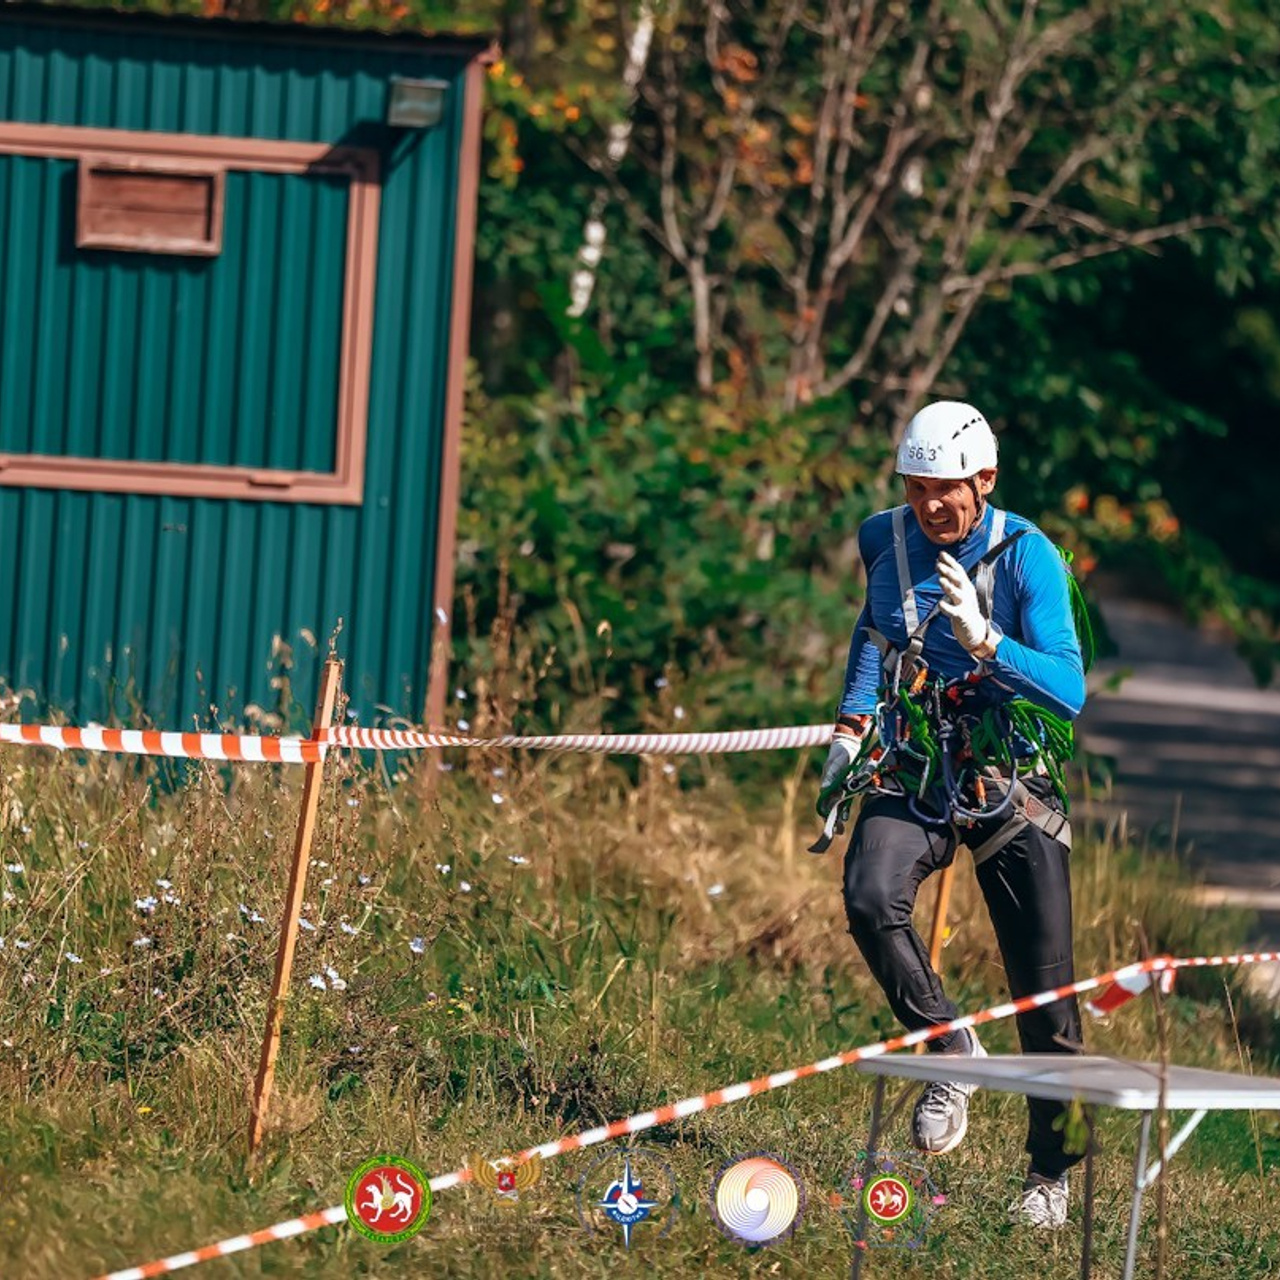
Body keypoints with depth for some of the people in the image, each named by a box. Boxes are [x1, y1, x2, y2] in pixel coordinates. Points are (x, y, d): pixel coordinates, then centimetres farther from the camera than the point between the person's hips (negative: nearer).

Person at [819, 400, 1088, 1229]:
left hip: (1011, 783, -3)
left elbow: (1069, 693, -21)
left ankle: (1052, 1174, 16)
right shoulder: (887, 541, 0)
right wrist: (853, 726, 12)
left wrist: (984, 641, -36)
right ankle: (952, 1054, -10)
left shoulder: (1028, 557, -13)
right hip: (912, 775, 3)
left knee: (1047, 994, -2)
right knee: (871, 901, -30)